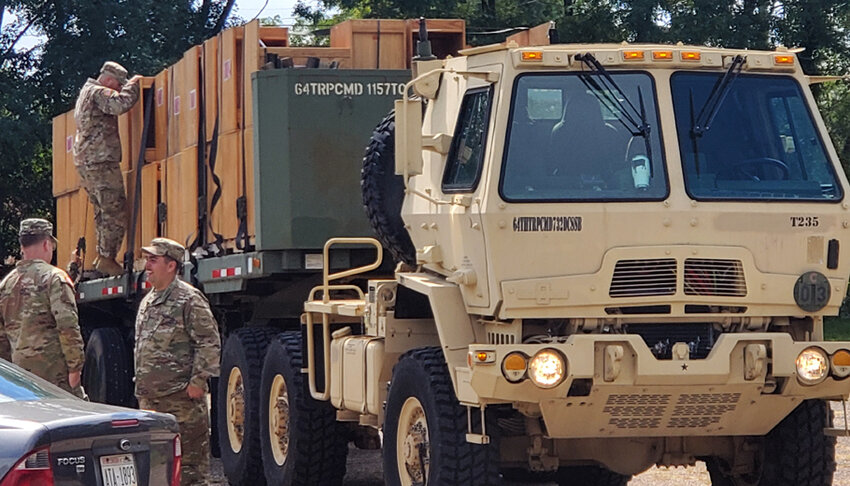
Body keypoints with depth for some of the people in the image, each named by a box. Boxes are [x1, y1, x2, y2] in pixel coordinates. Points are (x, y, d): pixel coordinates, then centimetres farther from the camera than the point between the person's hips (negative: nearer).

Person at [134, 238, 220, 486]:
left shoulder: (189, 299, -9)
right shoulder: (148, 302, 17)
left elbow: (209, 343, -12)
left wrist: (198, 381, -16)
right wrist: (140, 385, 20)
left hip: (182, 398, -8)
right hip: (150, 398, 8)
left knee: (190, 460, -5)